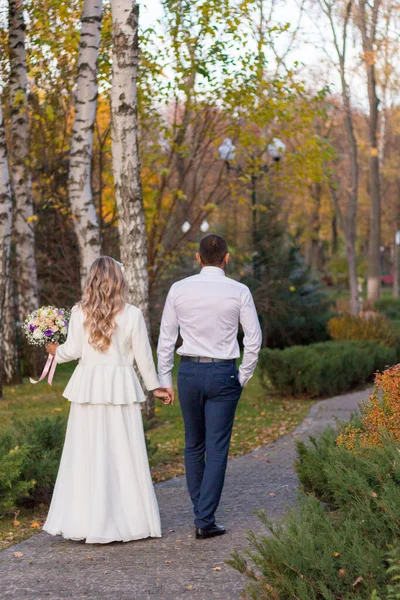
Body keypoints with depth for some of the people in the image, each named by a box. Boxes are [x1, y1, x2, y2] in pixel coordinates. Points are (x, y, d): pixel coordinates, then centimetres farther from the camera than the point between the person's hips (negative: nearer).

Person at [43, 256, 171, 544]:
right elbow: (143, 356, 0)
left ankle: (85, 521, 12)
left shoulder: (79, 312, -3)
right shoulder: (132, 314, -4)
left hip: (88, 387, 1)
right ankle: (129, 519, 10)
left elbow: (73, 350, -3)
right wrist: (155, 386, 13)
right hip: (121, 387, -1)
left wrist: (56, 350, 19)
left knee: (87, 453, 7)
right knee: (124, 454, 6)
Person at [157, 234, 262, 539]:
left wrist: (165, 379, 10)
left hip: (189, 371, 2)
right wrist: (244, 376, 8)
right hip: (223, 373, -2)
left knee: (194, 445, 16)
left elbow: (166, 338, 3)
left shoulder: (179, 289, 0)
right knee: (217, 449, 1)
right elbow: (254, 339, -3)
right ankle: (205, 521, 0)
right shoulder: (239, 291, -4)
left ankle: (200, 511, 23)